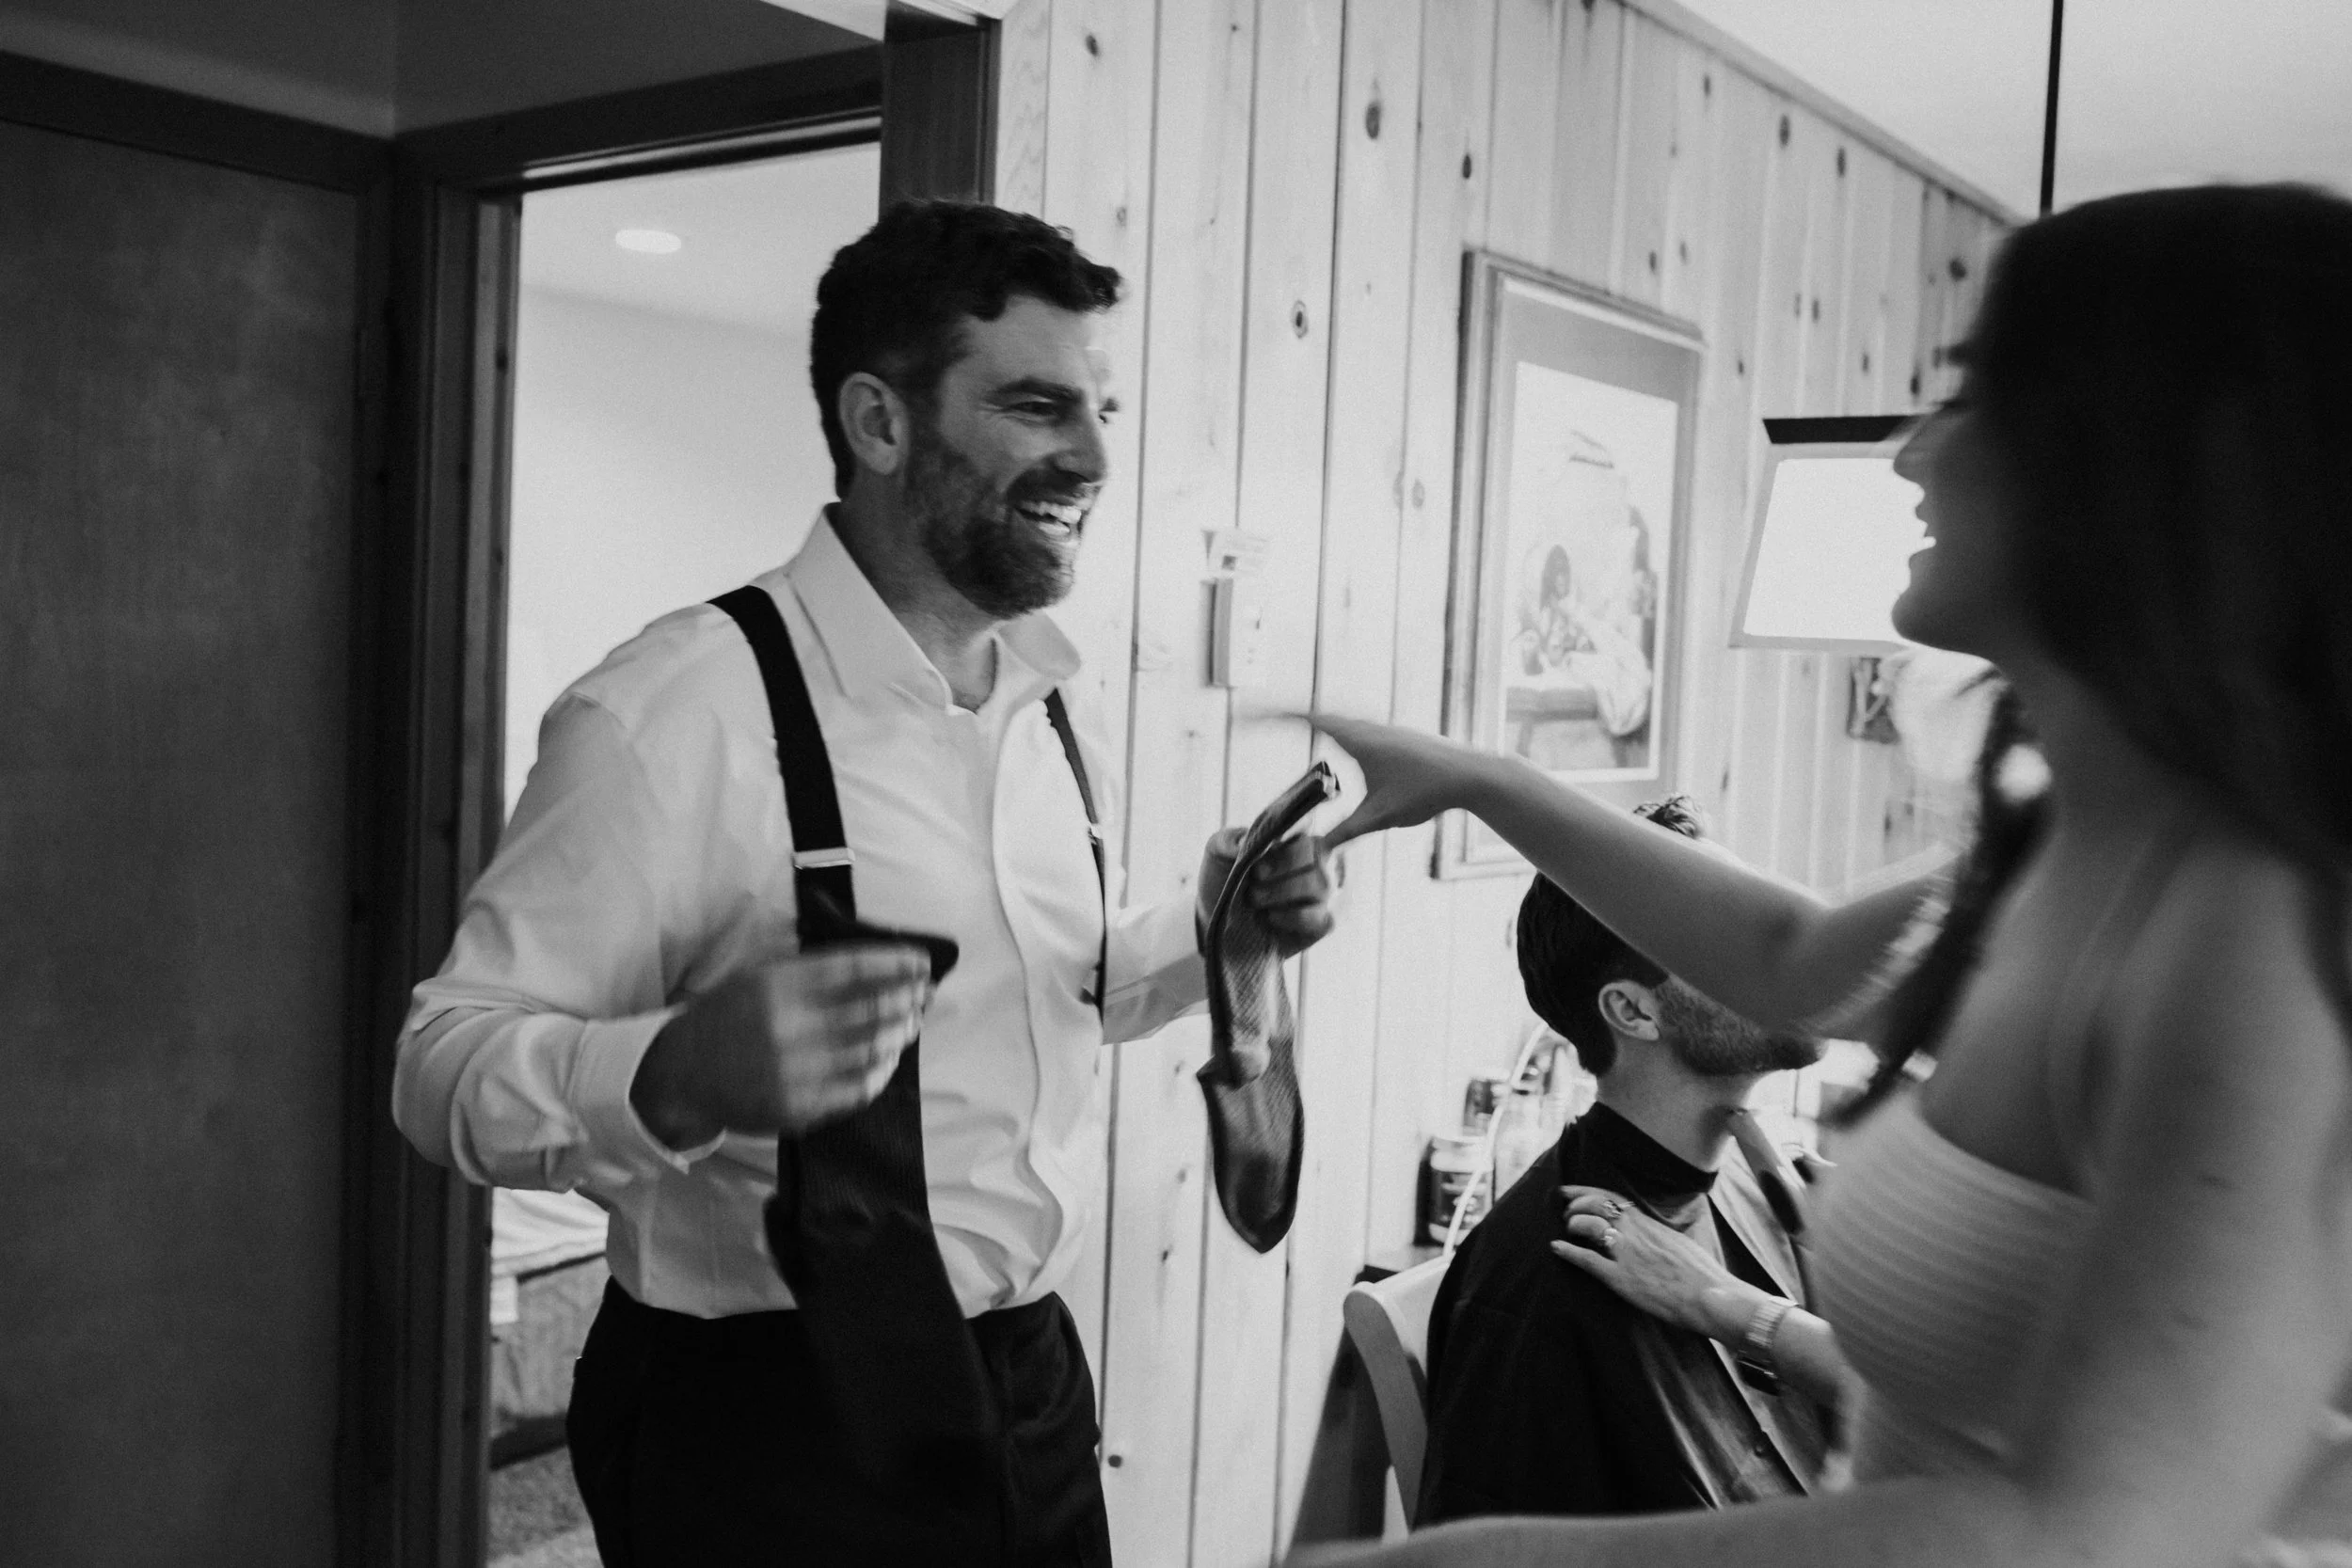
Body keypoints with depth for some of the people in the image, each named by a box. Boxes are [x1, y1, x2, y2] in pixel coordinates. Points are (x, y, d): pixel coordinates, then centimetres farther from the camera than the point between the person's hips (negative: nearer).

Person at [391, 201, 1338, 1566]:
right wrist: (677, 1076, -37)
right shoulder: (676, 712, -19)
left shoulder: (1058, 696, 5)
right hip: (769, 1438, -7)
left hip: (1031, 1391, 7)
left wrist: (1210, 938, -1)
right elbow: (447, 1065, -18)